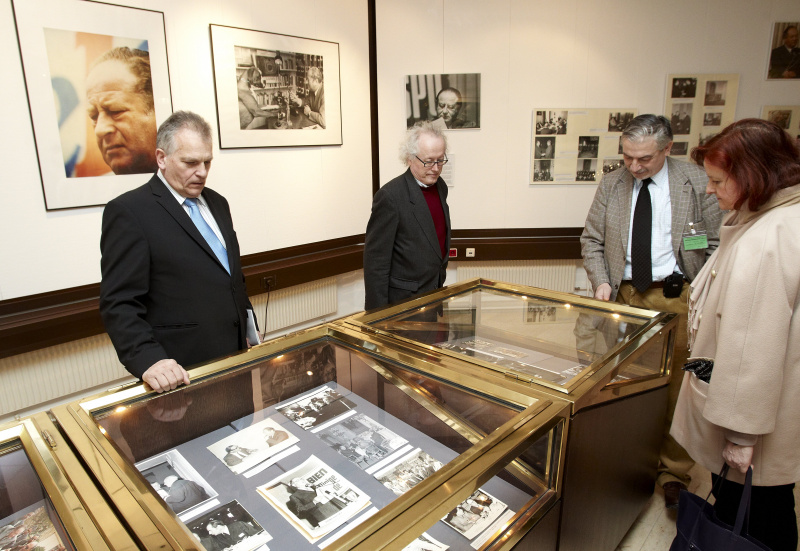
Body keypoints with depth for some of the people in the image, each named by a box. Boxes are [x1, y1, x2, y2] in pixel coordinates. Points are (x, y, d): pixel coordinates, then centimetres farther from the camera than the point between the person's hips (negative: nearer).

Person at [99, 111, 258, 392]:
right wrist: (149, 360, -26)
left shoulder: (217, 203, 12)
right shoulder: (128, 212, -10)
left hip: (233, 358, 7)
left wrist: (250, 330, 17)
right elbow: (119, 304, -15)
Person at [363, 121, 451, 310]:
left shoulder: (440, 186, 7)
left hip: (435, 298, 7)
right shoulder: (390, 196, -18)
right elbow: (375, 259, -17)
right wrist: (379, 314, -16)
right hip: (403, 302, -7)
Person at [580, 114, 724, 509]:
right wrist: (601, 282, -4)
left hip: (678, 297, -2)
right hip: (625, 296, 3)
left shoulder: (697, 183, -2)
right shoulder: (611, 185, 6)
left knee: (676, 390, 3)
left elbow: (717, 245, 2)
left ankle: (673, 474, 21)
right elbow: (592, 240, 9)